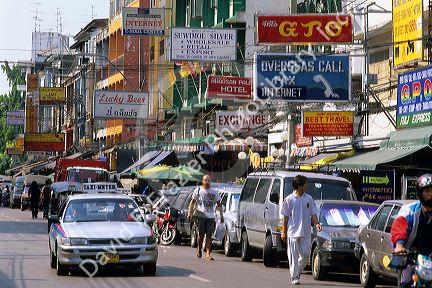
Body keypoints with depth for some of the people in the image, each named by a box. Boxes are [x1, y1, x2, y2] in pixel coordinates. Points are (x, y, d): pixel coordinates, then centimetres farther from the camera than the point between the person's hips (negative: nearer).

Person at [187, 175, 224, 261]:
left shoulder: (214, 192, 11)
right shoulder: (198, 190, 7)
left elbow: (219, 204, 14)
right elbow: (192, 202, 9)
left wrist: (221, 215, 7)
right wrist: (190, 212, -1)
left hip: (211, 216, 1)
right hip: (200, 215, -1)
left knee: (209, 235, -4)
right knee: (201, 234, -5)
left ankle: (208, 253, -5)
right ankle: (199, 249, 18)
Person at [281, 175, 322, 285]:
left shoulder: (308, 198, 7)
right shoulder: (289, 199, -2)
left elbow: (313, 213, 9)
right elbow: (286, 217, 1)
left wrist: (316, 223, -11)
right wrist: (284, 232, -1)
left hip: (305, 232, 3)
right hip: (293, 232, -3)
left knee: (305, 254, 2)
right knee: (293, 256, -1)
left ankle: (297, 272, 23)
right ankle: (294, 277, 4)